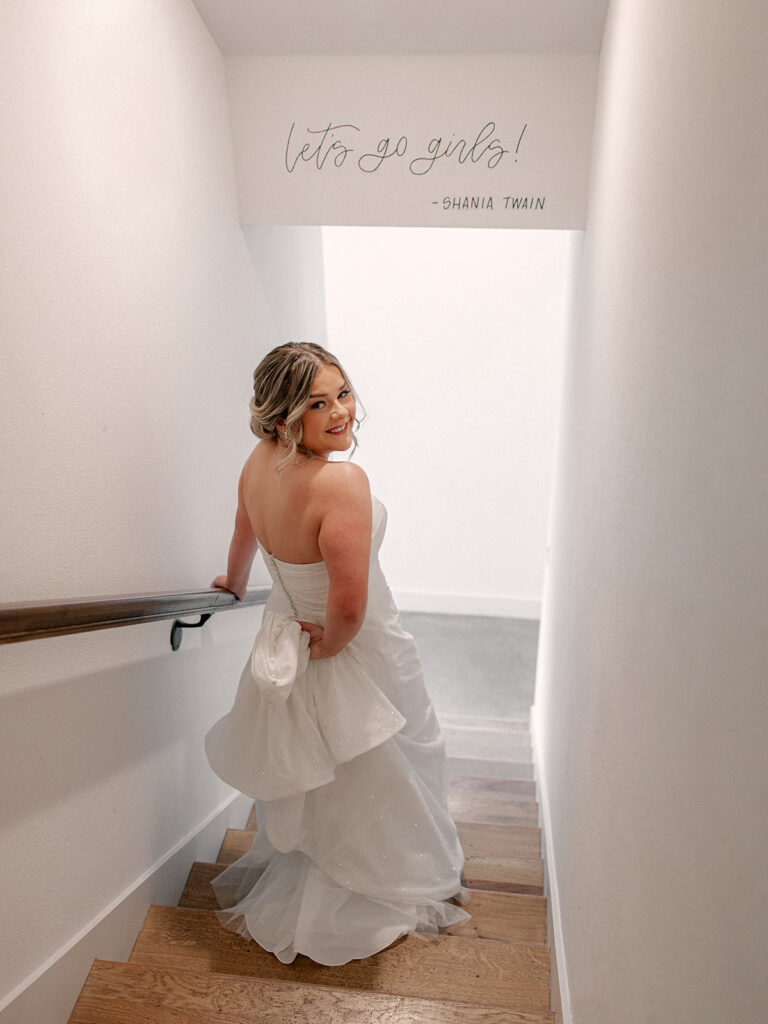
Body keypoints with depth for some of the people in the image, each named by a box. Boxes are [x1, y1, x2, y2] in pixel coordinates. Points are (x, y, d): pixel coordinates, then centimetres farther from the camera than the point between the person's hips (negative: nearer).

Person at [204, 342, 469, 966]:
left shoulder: (258, 464, -9)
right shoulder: (342, 482, -34)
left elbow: (245, 535, 11)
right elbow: (349, 609, -35)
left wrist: (235, 583, 30)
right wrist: (328, 645, -13)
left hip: (282, 639, 7)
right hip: (356, 658, -7)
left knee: (309, 780, 30)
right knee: (359, 788, 19)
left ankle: (287, 880, 55)